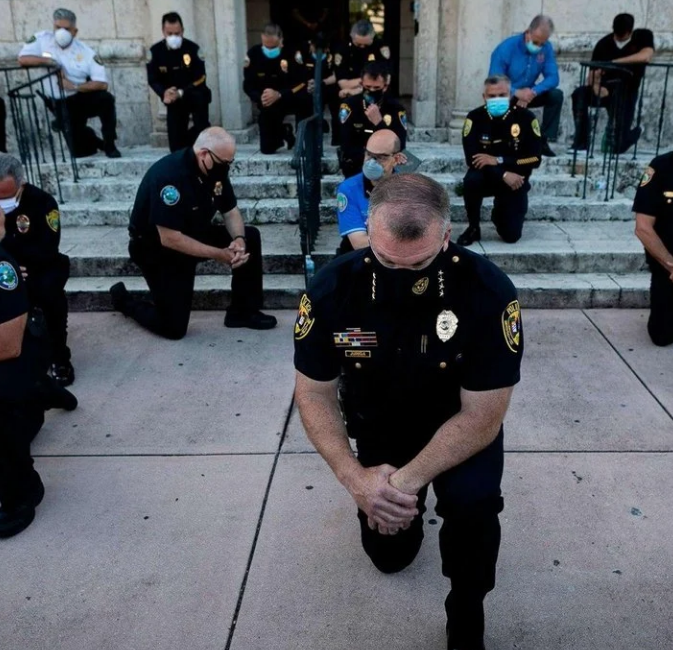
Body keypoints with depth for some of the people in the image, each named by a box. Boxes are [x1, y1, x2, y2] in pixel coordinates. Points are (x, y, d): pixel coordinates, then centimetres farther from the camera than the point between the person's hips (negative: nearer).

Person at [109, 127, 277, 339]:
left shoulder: (215, 168, -8)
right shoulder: (169, 175, -32)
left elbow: (230, 211, 1)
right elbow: (169, 239, -33)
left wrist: (238, 239, -21)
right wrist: (219, 254, -29)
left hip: (194, 235, 7)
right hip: (156, 248, -7)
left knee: (250, 237, -8)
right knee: (174, 327, -10)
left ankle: (243, 312, 3)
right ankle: (124, 299, 19)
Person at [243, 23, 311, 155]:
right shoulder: (253, 54, -14)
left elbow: (302, 84, -24)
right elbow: (248, 85, -10)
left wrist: (279, 95, -40)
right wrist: (260, 97, -33)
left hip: (291, 98, -2)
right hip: (269, 102, 2)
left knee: (305, 99, -38)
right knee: (267, 149, 0)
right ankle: (283, 132, 34)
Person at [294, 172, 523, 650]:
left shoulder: (489, 292, -32)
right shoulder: (332, 288, -26)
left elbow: (482, 416, -25)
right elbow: (315, 396, -15)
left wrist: (408, 481, -34)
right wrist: (356, 479, -29)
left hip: (462, 425, -2)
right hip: (379, 427, 3)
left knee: (473, 502, -31)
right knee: (389, 552, 11)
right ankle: (414, 506, 45)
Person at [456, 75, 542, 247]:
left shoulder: (525, 117, -13)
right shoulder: (475, 118, -13)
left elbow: (535, 159, -17)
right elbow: (472, 158, -20)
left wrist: (499, 160, -25)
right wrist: (503, 175, -30)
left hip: (515, 180, 0)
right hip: (486, 176, 0)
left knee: (511, 235, -7)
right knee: (471, 181, -36)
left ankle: (499, 214, 31)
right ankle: (473, 228, -11)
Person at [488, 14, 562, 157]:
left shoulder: (546, 48, -9)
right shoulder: (507, 47, -22)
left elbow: (552, 77, -15)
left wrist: (533, 92, -34)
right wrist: (516, 92, -40)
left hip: (527, 94, 4)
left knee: (556, 95, -17)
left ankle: (543, 141, -8)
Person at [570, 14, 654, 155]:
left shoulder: (643, 36, -5)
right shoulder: (604, 43, -1)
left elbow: (646, 57, -26)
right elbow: (593, 74, -4)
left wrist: (614, 62, -24)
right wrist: (596, 86, -28)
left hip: (627, 91, -2)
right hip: (606, 90, 2)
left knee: (619, 146, -12)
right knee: (579, 94, -32)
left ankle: (635, 132, 29)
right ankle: (580, 143, -21)